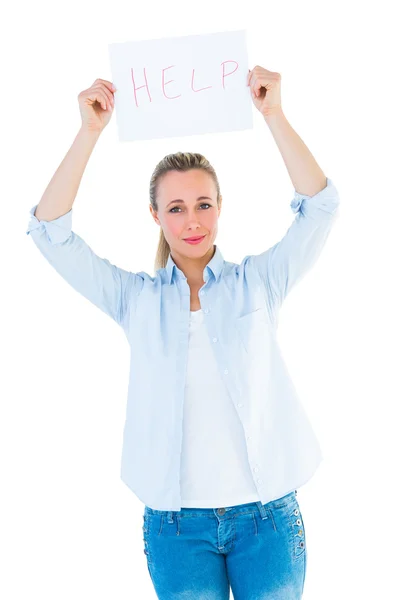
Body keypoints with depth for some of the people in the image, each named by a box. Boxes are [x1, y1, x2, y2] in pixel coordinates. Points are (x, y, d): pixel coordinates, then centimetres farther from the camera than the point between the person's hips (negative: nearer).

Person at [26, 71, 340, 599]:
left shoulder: (256, 283, 2)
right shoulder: (136, 298, 2)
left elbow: (320, 208, -7)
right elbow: (50, 232, -5)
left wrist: (273, 114, -13)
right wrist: (91, 130, -10)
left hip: (267, 515, 0)